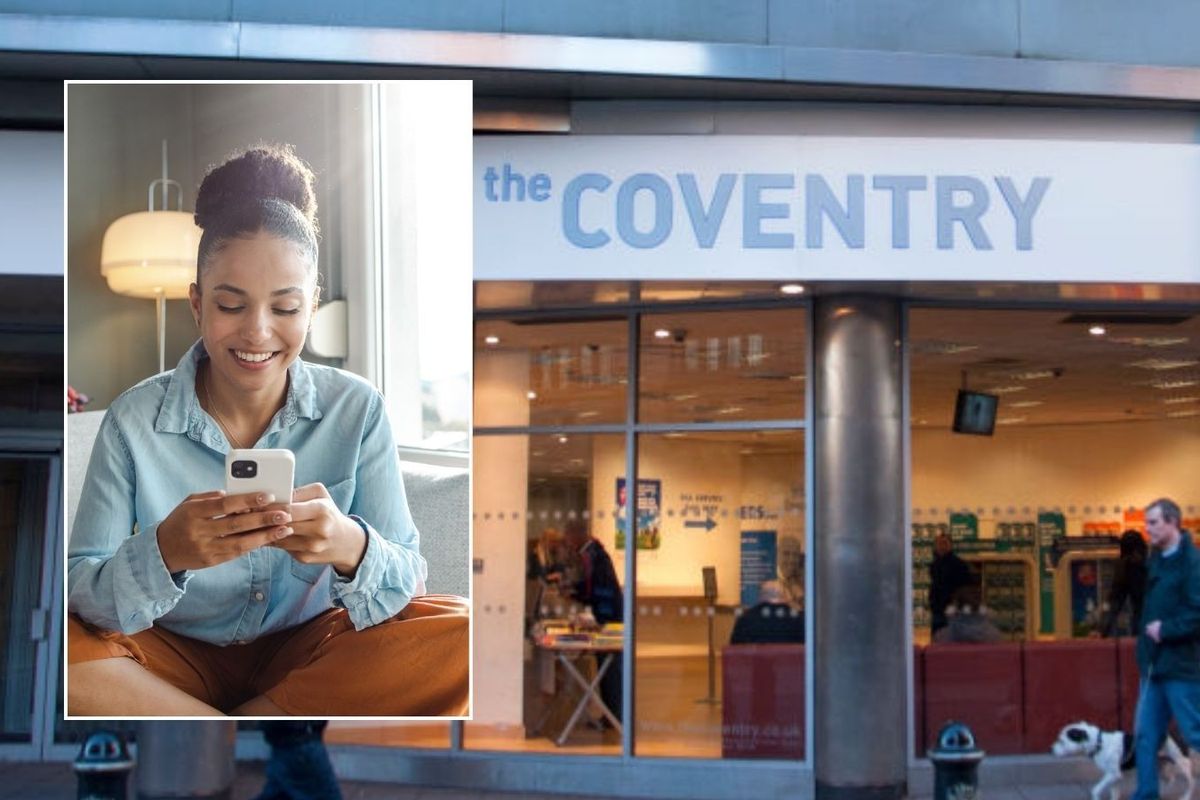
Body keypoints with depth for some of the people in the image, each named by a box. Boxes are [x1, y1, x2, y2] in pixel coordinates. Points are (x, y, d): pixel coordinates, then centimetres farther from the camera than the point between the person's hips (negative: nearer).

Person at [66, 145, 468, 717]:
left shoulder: (356, 411, -9)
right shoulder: (135, 420, -11)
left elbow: (405, 581, -13)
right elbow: (80, 591, -16)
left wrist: (350, 547, -37)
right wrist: (164, 554, -38)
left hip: (308, 655, 1)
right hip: (178, 654, -1)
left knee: (458, 634, -25)